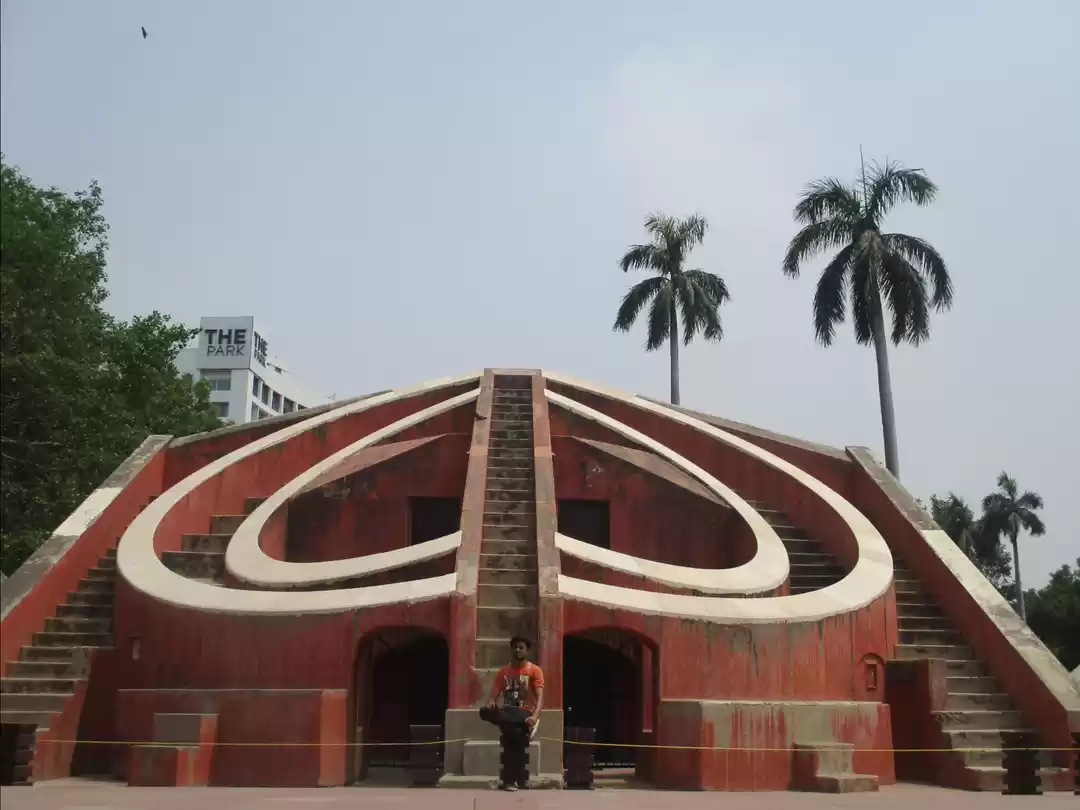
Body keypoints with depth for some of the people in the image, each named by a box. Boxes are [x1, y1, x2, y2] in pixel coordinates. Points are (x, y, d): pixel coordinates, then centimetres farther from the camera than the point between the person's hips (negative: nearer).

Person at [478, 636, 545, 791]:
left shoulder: (535, 670, 2)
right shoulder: (503, 672, 13)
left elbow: (540, 696, -9)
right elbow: (493, 694, 5)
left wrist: (535, 716, -28)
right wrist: (490, 705, -21)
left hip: (524, 713, -3)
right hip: (507, 712, 4)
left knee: (513, 732, -36)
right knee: (485, 712, -31)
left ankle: (510, 779, -16)